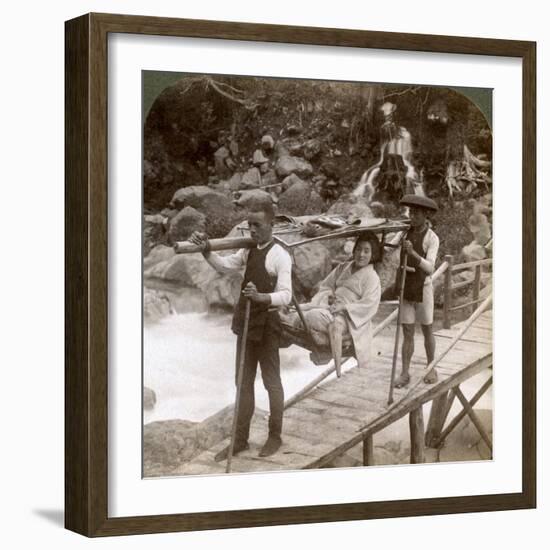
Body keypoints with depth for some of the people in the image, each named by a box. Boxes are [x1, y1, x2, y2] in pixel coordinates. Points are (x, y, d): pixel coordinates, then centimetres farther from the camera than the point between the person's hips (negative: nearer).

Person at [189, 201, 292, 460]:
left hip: (267, 325, -7)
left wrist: (260, 297, -39)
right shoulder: (248, 251, 8)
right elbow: (224, 265, -4)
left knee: (271, 381, 7)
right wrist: (206, 251, -21)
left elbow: (285, 295, -21)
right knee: (244, 382, 12)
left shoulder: (280, 256, -15)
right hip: (245, 322, 7)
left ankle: (275, 436, 21)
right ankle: (240, 439, 20)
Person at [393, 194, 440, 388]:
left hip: (423, 290, -4)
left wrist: (413, 253, -43)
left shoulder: (432, 239, -16)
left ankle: (431, 369, 26)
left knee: (427, 332, 10)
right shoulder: (408, 232, 3)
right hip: (406, 291, 4)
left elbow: (429, 268, -29)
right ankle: (404, 374, 4)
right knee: (407, 334, 3)